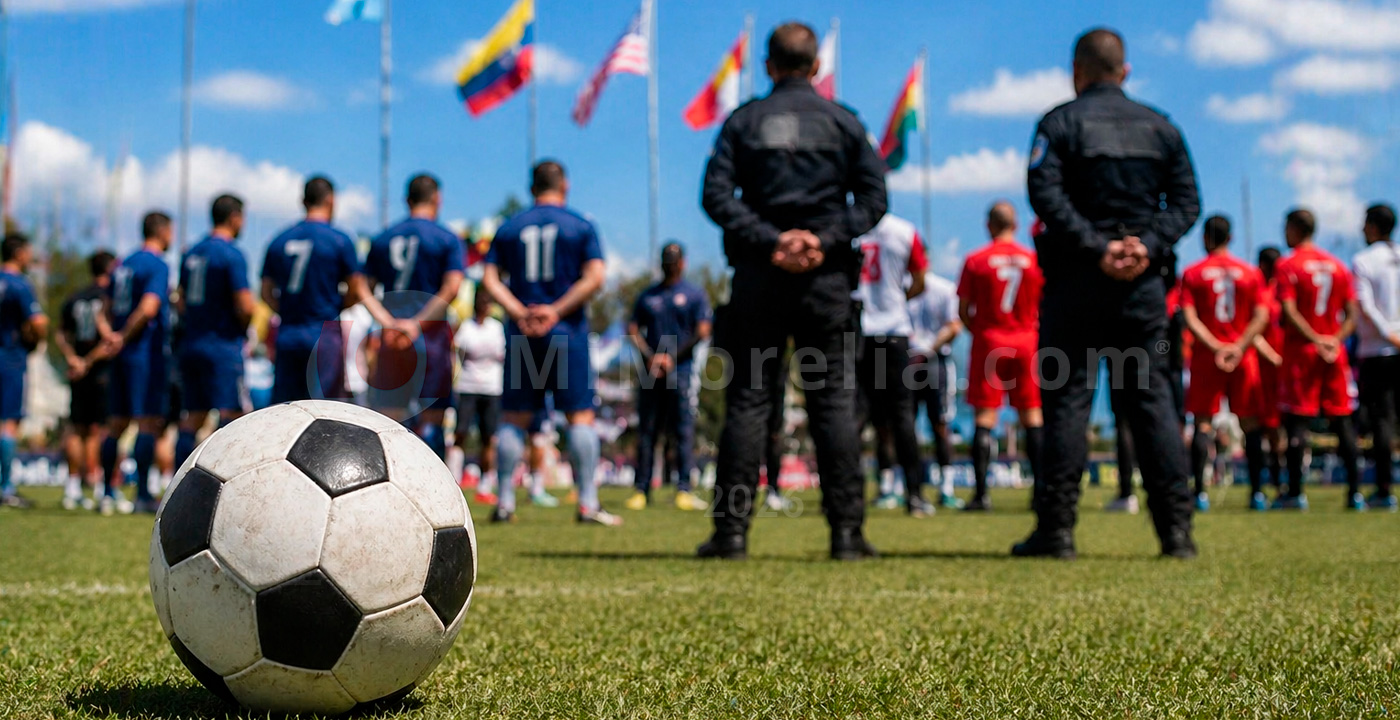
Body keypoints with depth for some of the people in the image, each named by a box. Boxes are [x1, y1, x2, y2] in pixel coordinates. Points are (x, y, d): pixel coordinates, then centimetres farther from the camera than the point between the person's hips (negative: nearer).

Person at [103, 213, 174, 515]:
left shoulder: (123, 264, 16)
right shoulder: (157, 265, -8)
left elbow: (108, 310, 17)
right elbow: (148, 309, -19)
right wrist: (124, 339, -11)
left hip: (122, 355, 8)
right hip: (147, 353, -8)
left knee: (118, 422, 10)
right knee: (148, 421, -7)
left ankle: (109, 493, 12)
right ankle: (143, 495, -10)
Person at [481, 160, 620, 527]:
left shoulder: (509, 228, 10)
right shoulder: (581, 226, 3)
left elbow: (490, 278, 3)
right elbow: (595, 276, -7)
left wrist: (519, 312, -6)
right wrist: (557, 311, -8)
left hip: (521, 333, 3)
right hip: (567, 332, -2)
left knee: (515, 417, 6)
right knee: (580, 416, 0)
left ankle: (505, 502, 5)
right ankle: (588, 503, -3)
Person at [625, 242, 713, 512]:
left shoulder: (695, 294, 5)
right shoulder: (647, 296, 16)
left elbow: (703, 333, -3)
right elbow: (634, 331, 12)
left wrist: (672, 358, -8)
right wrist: (650, 357, -5)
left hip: (681, 371, -3)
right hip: (651, 371, 3)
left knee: (684, 431, -6)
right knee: (646, 432, 2)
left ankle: (683, 489, -7)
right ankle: (642, 489, 5)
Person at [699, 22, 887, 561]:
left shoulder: (744, 121, 6)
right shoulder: (842, 121, 7)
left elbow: (716, 194, -5)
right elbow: (873, 197, -1)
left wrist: (767, 240, -10)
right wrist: (827, 238, -8)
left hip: (758, 276, 0)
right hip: (827, 277, 0)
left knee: (746, 401, 3)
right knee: (833, 401, 3)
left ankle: (731, 530, 0)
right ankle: (847, 530, -1)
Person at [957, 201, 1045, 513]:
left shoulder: (976, 260, -3)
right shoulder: (1034, 259, 2)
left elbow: (963, 310, -1)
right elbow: (1043, 308, 6)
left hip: (988, 341, -2)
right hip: (1026, 341, 2)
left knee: (984, 416, -1)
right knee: (1032, 414, 8)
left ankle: (981, 493, -6)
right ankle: (1040, 487, 7)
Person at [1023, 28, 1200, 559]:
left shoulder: (1061, 123, 1)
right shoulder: (1160, 127, 13)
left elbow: (1045, 193, -13)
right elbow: (1187, 201, 6)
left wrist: (1097, 249, -14)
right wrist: (1148, 245, -5)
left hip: (1076, 282, -3)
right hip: (1144, 282, 3)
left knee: (1067, 400, -1)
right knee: (1153, 399, 5)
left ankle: (1057, 529, -3)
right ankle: (1177, 530, 3)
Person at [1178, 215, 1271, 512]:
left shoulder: (1192, 273, 2)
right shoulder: (1251, 273, 7)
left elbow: (1189, 318, -7)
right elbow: (1262, 316, -2)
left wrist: (1215, 346, -10)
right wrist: (1239, 347, -7)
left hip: (1205, 357, -1)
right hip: (1244, 358, 1)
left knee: (1203, 423, 0)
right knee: (1250, 423, 6)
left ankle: (1200, 492, -7)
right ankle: (1257, 491, 4)